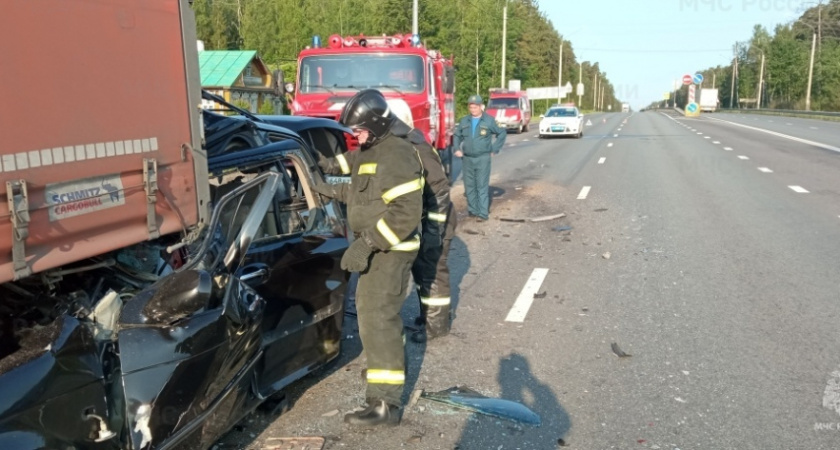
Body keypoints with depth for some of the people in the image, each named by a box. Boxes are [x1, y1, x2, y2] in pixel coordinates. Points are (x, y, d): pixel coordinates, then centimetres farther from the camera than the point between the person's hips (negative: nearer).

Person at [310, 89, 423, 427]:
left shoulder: (396, 156, -21)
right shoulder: (369, 152, 12)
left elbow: (406, 212, -28)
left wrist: (365, 244, -31)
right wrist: (330, 190, 13)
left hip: (390, 250, -11)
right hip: (375, 248, 11)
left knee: (377, 318, -13)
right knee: (369, 307, 26)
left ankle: (385, 404, -9)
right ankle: (391, 354, 49)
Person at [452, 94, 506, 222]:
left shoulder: (489, 120, -1)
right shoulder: (464, 121, 9)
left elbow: (502, 133, 5)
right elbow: (457, 136, 19)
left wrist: (494, 149, 1)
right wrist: (456, 149, 4)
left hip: (483, 158, -4)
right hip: (467, 158, 4)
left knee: (482, 186, -6)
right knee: (469, 186, 8)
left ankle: (483, 213, -5)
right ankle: (473, 210, 18)